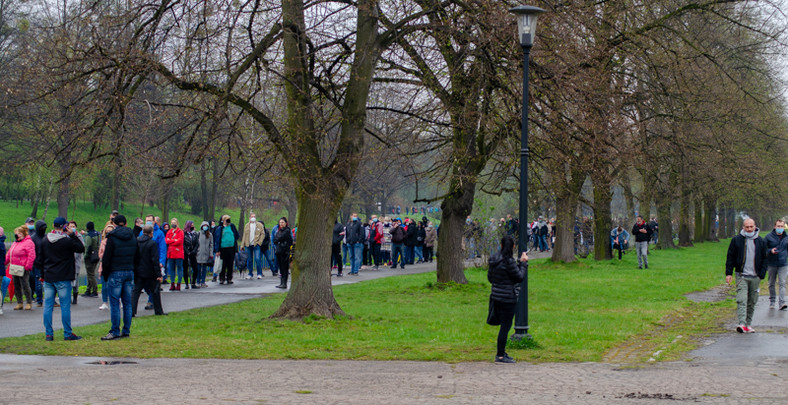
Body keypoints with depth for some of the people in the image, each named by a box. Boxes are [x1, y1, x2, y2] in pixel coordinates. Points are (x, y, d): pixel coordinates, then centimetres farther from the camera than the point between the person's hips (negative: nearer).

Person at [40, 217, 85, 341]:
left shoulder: (45, 241, 6)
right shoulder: (67, 241, -13)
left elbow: (41, 259, 14)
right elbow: (81, 248, -3)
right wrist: (72, 235, -2)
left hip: (48, 278, 5)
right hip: (62, 279, -5)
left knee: (48, 306, 6)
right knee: (65, 306, 0)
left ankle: (48, 334, 6)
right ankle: (68, 334, 3)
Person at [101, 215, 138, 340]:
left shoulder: (112, 238, -9)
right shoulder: (132, 237, 8)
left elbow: (106, 258, -7)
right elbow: (135, 256, 13)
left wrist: (105, 274, 3)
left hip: (115, 273, -5)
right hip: (130, 272, 5)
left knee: (114, 303, -3)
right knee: (127, 303, 9)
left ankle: (115, 332, -5)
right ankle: (126, 331, 11)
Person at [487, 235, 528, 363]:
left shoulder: (494, 260, 5)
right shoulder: (508, 261, -20)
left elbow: (490, 277, 15)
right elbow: (520, 277, -13)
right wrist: (523, 263, -1)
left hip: (495, 296, 8)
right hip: (507, 298, -8)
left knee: (504, 325, 19)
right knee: (506, 326, -1)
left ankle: (501, 352, 25)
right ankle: (500, 356, 2)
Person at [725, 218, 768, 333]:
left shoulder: (761, 241, 8)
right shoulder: (736, 240, 3)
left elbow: (764, 259, 12)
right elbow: (730, 257, 5)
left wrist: (761, 274, 2)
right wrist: (728, 273, -3)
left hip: (755, 277, 3)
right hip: (741, 276, -3)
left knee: (752, 302, 7)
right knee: (741, 300, -15)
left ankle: (748, 324, 17)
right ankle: (742, 324, -24)